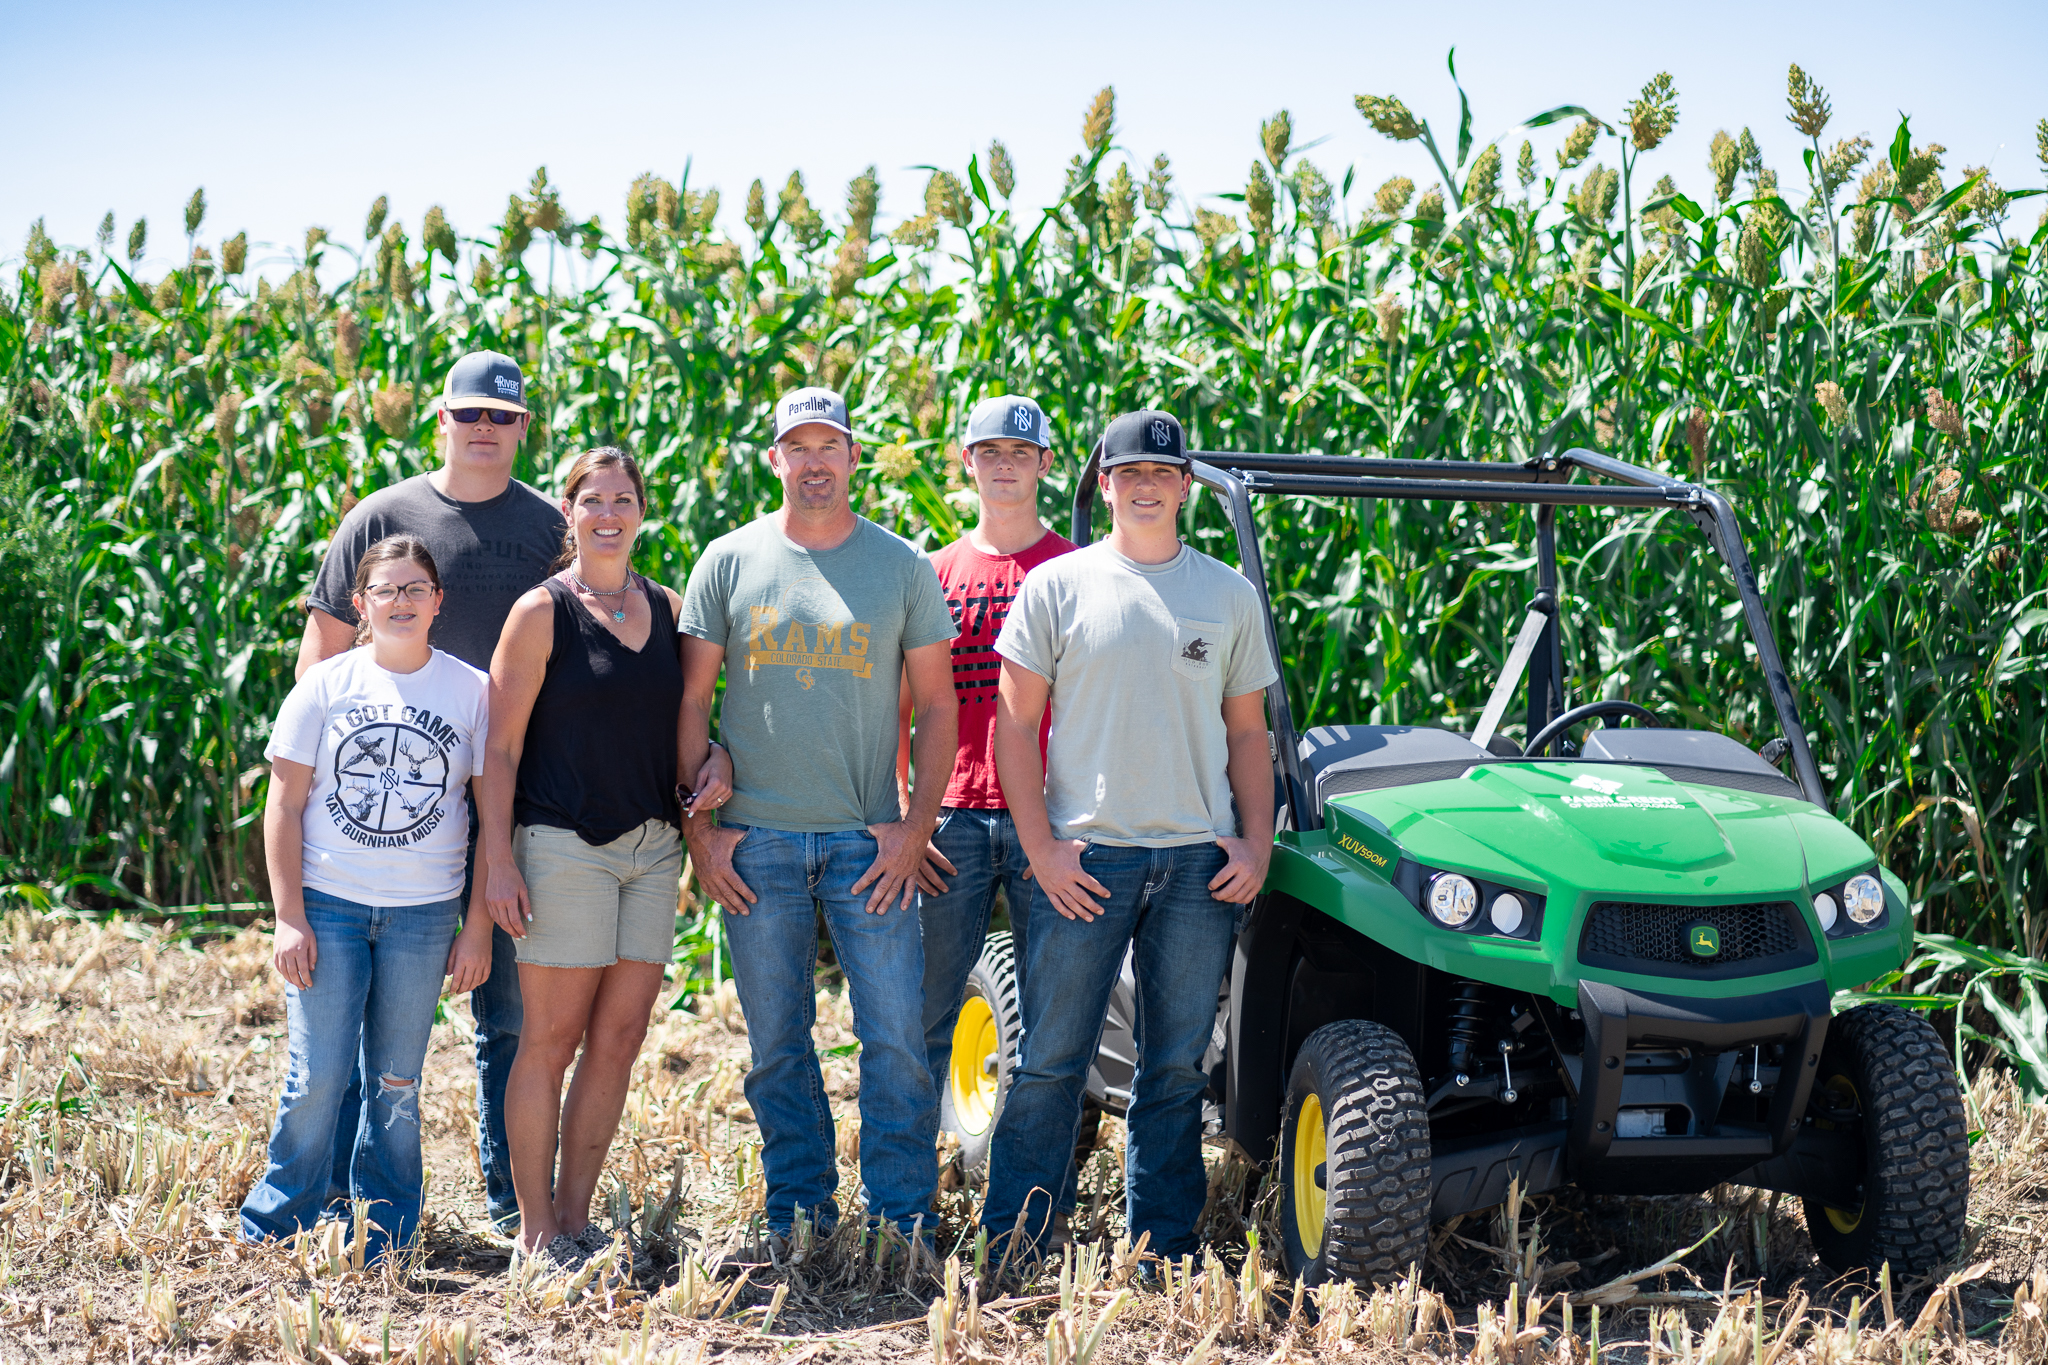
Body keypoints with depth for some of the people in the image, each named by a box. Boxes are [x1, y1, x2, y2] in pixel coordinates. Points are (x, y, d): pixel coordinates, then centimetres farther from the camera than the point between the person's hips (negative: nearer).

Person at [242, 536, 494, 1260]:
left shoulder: (472, 691, 2)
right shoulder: (326, 684, 1)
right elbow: (285, 804, 2)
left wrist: (478, 927, 0)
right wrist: (289, 918, -4)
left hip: (424, 913, 1)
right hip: (327, 903, 0)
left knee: (396, 1081, 5)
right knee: (319, 1073, -3)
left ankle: (383, 1236, 16)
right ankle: (273, 1227, 13)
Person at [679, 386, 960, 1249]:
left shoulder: (901, 566, 5)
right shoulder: (730, 562, 5)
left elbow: (936, 704, 6)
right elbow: (692, 701, 6)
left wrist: (917, 825, -3)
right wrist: (699, 828, -1)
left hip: (868, 843, -1)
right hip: (755, 843, 1)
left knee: (897, 1038, -4)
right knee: (777, 1043, 7)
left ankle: (902, 1223, 5)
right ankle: (798, 1219, 18)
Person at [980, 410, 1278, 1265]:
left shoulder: (1228, 596, 12)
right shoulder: (1057, 586, 4)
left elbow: (1247, 734, 14)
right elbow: (1015, 724, 2)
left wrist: (1256, 842, 1)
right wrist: (1041, 847, -7)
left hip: (1199, 862, 2)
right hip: (1086, 856, -2)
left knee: (1176, 1067, 7)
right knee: (1051, 1058, -3)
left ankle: (1164, 1257, 14)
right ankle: (1009, 1247, 6)